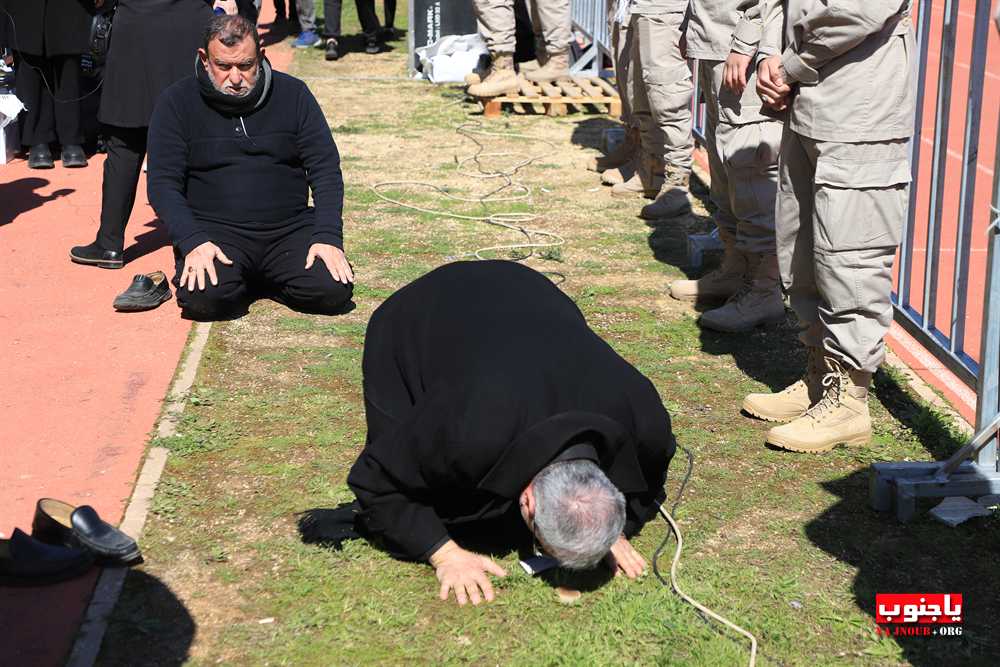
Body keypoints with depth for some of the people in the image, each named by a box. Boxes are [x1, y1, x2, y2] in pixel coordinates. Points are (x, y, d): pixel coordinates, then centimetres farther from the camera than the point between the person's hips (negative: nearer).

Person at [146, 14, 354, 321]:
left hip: (290, 227, 2)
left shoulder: (292, 94, 4)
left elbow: (326, 170, 3)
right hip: (215, 231, -2)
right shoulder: (177, 102, 0)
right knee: (203, 298, -31)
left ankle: (265, 281, 10)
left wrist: (328, 237, -12)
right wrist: (193, 242, -21)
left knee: (333, 290, -22)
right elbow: (163, 183, -4)